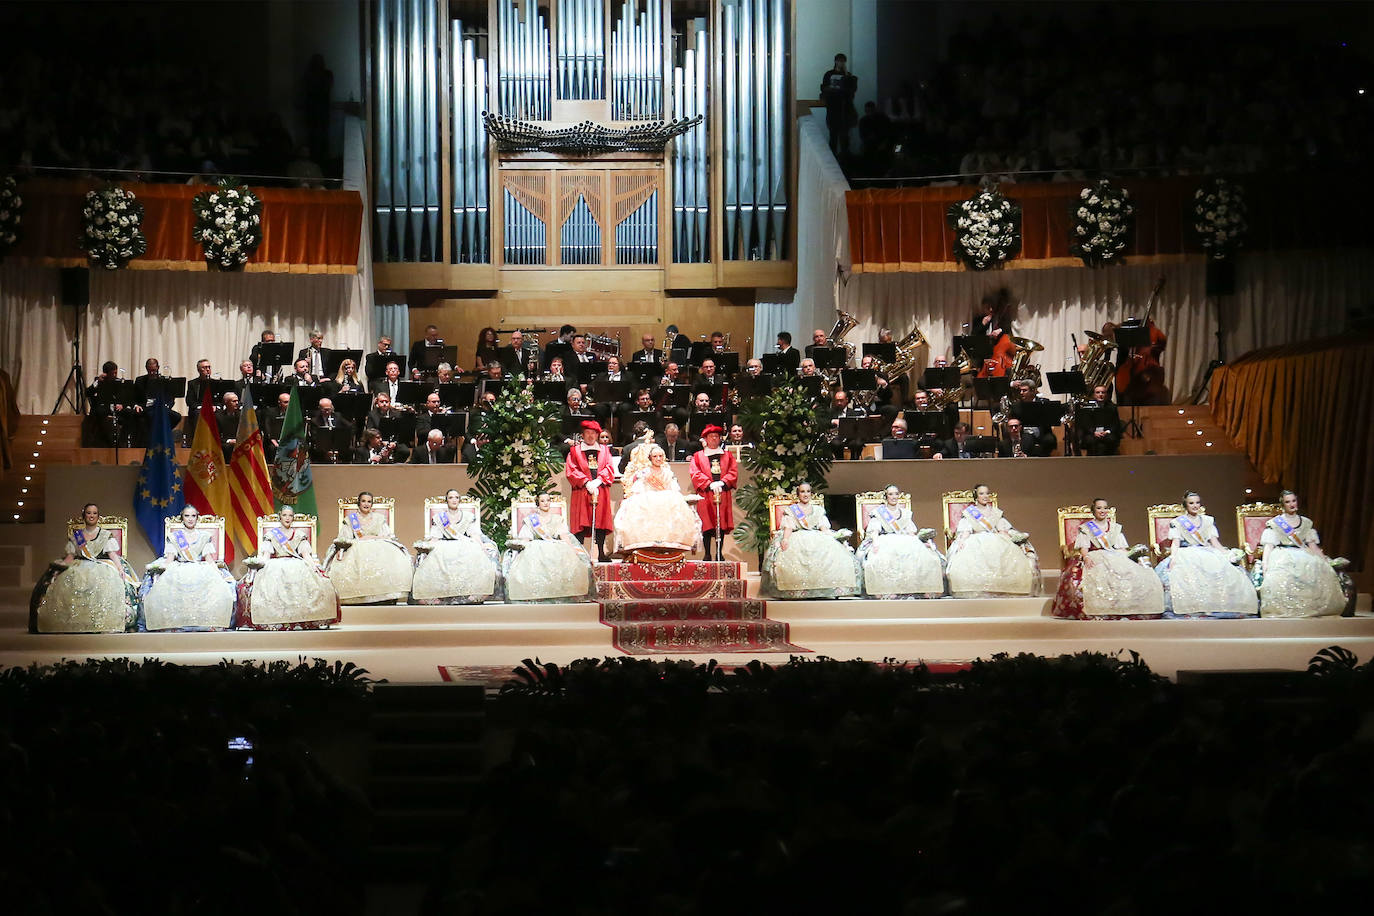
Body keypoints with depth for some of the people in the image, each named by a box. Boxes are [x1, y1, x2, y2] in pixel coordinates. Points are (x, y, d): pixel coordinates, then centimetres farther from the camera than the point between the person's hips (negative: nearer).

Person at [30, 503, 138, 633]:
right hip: (80, 567, 2)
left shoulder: (106, 535, 13)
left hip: (102, 568, -2)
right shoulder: (75, 536, 18)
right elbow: (70, 556, 14)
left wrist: (120, 568, -15)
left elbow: (113, 554, 3)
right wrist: (58, 567, -3)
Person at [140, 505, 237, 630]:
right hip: (179, 569, 0)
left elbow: (209, 557, 12)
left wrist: (216, 570, -6)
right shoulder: (174, 537, 16)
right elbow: (170, 557, 7)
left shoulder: (204, 536, 18)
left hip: (201, 570, 0)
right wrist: (165, 571, -11)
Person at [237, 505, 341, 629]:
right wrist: (261, 564, -15)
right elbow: (266, 555, 5)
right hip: (275, 566, -1)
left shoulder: (300, 535, 18)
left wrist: (314, 566, -9)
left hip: (298, 566, 1)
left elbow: (306, 554, 8)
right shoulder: (271, 534, 15)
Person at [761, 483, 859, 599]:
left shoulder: (818, 510, 24)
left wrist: (831, 538, -6)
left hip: (817, 538, 2)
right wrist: (785, 539, -17)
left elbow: (824, 527, 14)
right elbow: (788, 527, 3)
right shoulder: (791, 510, 17)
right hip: (797, 538, -2)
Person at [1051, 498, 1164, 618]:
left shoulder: (1115, 528, 21)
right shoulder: (1086, 528, 12)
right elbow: (1083, 547, 0)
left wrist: (1125, 560, -6)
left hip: (1114, 558, 3)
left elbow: (1121, 548, 14)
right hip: (1095, 559, -3)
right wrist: (1086, 558, -21)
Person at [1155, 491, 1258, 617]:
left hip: (1207, 554, 3)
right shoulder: (1177, 523, 12)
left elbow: (1215, 542, 14)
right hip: (1186, 557, -3)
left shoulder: (1208, 521, 20)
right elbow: (1175, 543, 2)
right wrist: (1173, 557, -17)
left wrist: (1227, 554, -1)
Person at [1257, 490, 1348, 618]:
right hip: (1282, 558, -3)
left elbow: (1313, 545, 16)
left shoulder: (1306, 523, 19)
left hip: (1303, 557, 3)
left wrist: (1326, 562, 5)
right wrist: (1265, 565, -14)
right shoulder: (1274, 523, 10)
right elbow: (1268, 546, 1)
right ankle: (1284, 611, -29)